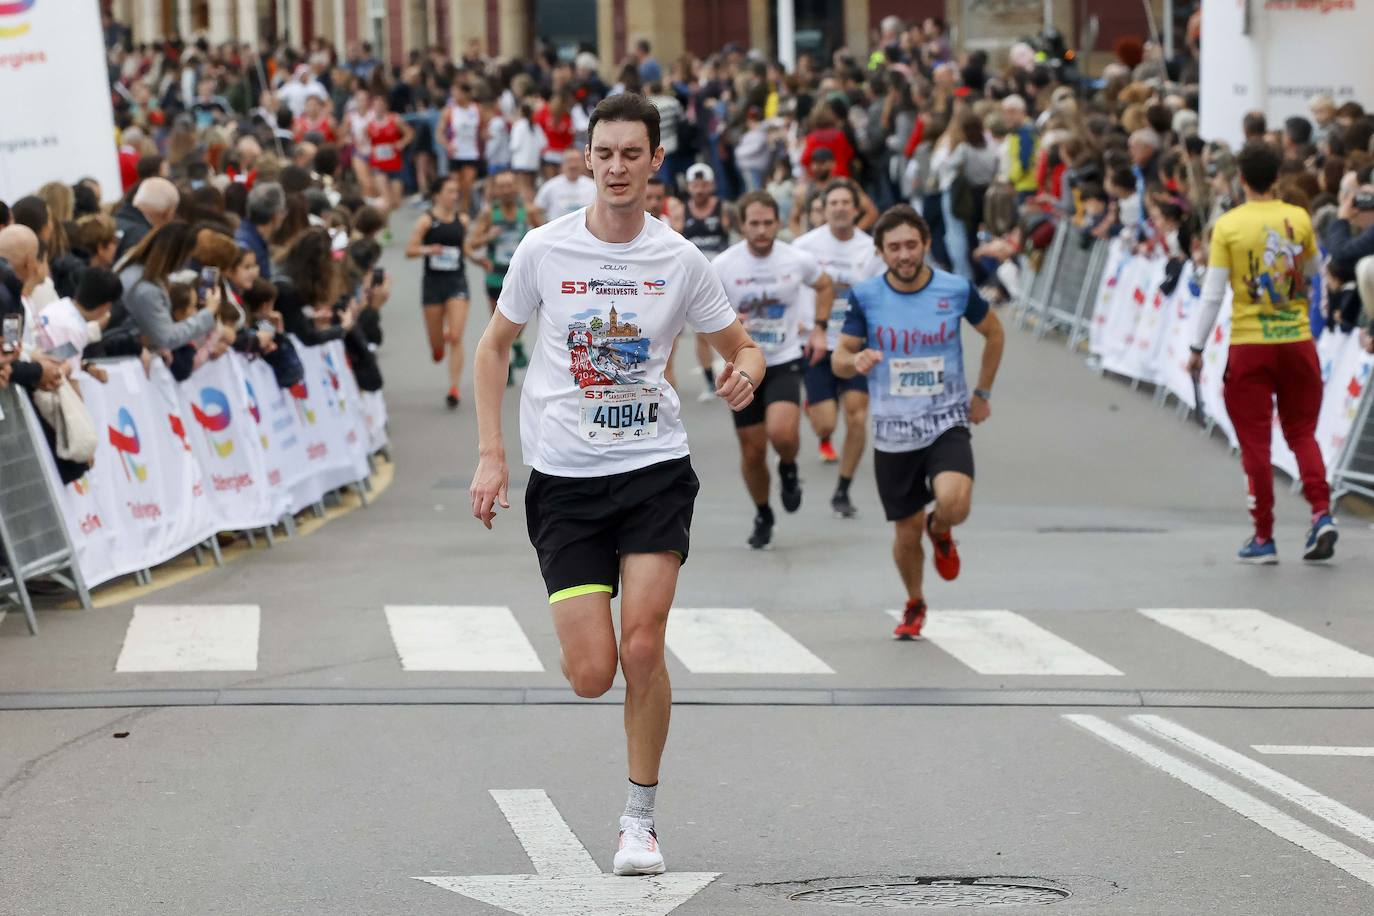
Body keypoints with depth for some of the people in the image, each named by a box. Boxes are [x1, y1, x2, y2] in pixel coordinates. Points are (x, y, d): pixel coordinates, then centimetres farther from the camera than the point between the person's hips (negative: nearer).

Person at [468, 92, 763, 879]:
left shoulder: (679, 260, -1)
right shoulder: (544, 250, -2)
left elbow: (744, 346, 9)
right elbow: (495, 346, 10)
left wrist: (745, 374, -16)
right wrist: (491, 453, 2)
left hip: (655, 469, 0)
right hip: (564, 480, 0)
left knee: (642, 648, -13)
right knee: (592, 675, -8)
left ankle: (642, 818, 5)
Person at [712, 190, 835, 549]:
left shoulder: (797, 260, -6)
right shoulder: (724, 265, -9)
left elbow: (825, 285, 15)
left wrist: (819, 328, 6)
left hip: (785, 361, -1)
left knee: (782, 432, -26)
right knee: (752, 451, 6)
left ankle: (789, 469, 10)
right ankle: (762, 516, 30)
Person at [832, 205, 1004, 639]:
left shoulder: (957, 289, -6)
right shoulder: (866, 296, -6)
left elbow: (993, 333, 13)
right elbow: (839, 359, 1)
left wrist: (982, 393, 13)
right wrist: (855, 361, -23)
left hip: (947, 423, -1)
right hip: (893, 432, 1)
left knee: (954, 504, -26)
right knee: (907, 533, 8)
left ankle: (940, 530, 12)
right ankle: (914, 605, 37)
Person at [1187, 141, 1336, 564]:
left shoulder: (1228, 225, -8)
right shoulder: (1298, 218, 0)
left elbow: (1213, 293, -8)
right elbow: (1314, 269, 17)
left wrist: (1197, 348, -2)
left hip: (1248, 346, -2)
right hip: (1297, 341, 2)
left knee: (1255, 442, 4)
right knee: (1302, 433, 14)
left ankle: (1264, 538, 6)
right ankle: (1322, 513, -5)